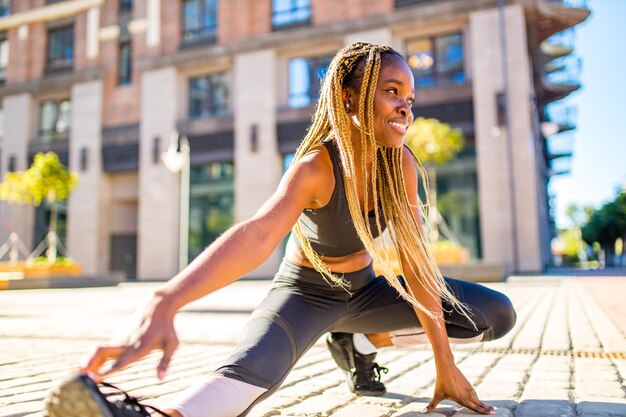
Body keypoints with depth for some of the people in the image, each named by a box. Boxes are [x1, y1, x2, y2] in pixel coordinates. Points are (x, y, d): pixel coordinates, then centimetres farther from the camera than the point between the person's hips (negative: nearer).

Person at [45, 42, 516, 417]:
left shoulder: (401, 164, -15)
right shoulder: (315, 167, -28)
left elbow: (417, 261, -15)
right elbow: (257, 233, -48)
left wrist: (445, 364, -15)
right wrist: (164, 301, -66)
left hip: (364, 288, 6)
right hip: (306, 292, -5)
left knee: (499, 314, 1)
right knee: (254, 365, -39)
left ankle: (359, 341, 6)